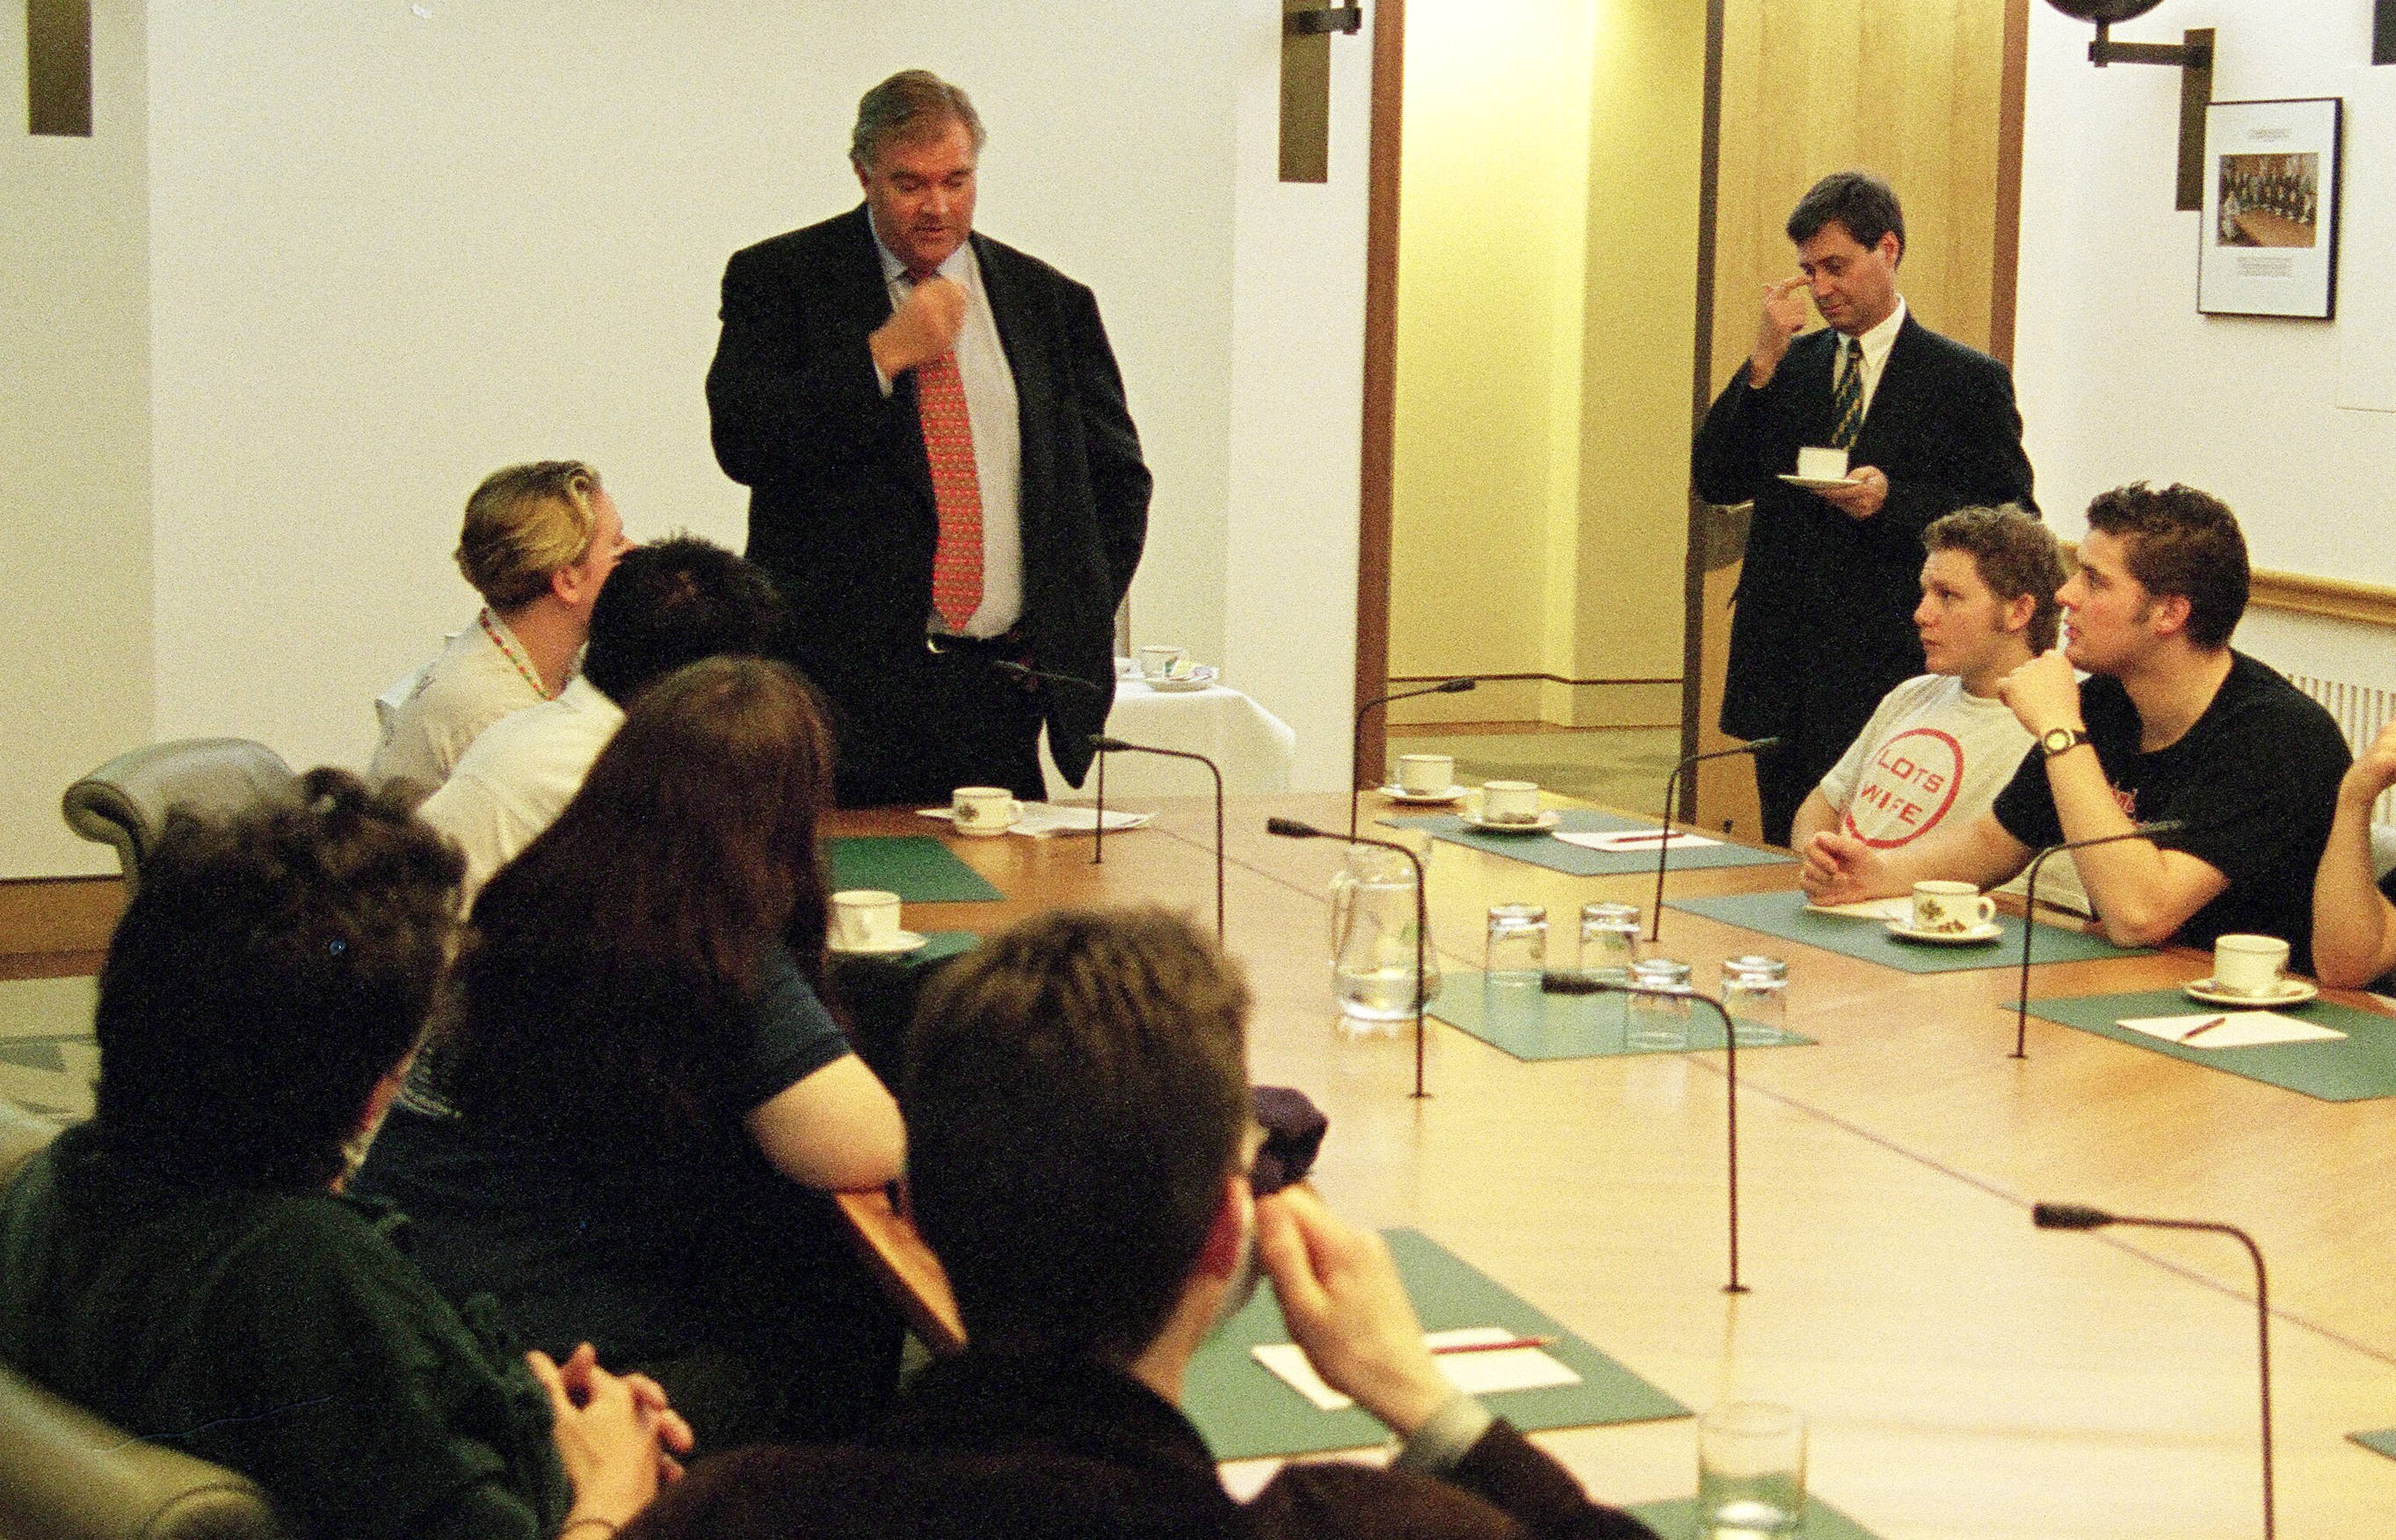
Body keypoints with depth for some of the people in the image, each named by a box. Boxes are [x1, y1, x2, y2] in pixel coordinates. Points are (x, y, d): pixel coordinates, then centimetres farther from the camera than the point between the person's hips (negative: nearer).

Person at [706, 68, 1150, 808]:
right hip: (841, 684, -2)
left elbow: (1118, 478, 19)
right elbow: (742, 443, -11)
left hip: (1002, 688, 3)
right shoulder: (777, 279, 3)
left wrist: (1070, 630, 8)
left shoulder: (1050, 300, 12)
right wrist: (884, 352, -16)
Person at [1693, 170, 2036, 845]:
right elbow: (1716, 482, 4)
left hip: (1890, 678, -5)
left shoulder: (1969, 381, 0)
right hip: (1781, 675, 5)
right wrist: (1764, 362, -5)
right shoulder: (1788, 366, 13)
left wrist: (1893, 500, -19)